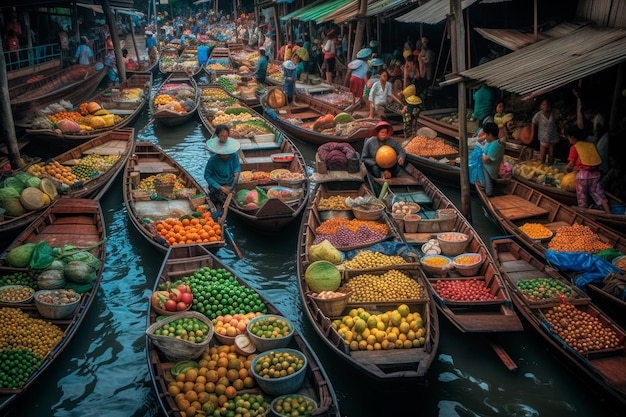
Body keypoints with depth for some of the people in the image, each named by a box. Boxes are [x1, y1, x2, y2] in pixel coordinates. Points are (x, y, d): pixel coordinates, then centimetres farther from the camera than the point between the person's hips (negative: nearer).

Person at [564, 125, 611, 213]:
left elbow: (571, 163, -4)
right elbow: (599, 161, 13)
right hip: (595, 173, 5)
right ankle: (609, 213, 6)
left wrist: (566, 168, 16)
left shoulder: (574, 147, -1)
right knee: (599, 194, 9)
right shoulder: (591, 145, 14)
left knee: (582, 197, 6)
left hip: (583, 174, -5)